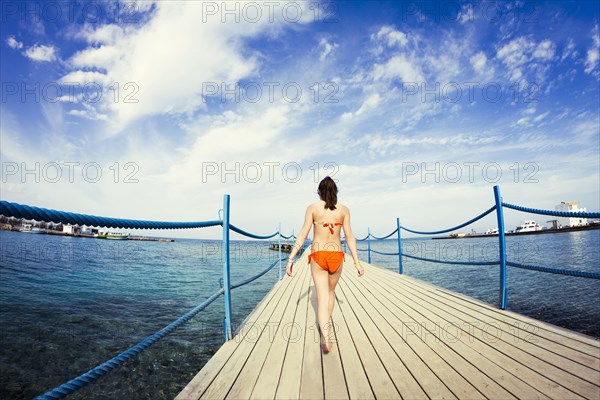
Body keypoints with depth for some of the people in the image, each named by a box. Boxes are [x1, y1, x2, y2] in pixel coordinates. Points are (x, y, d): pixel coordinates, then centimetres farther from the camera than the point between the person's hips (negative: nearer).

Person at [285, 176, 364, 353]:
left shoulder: (312, 208, -2)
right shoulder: (344, 209, 2)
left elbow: (303, 235, -7)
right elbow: (350, 237, -1)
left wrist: (291, 259, -4)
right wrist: (357, 262, 3)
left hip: (318, 255, -2)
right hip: (336, 255, 2)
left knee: (322, 296, 1)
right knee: (331, 291, 24)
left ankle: (326, 337, -14)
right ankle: (326, 326, 41)